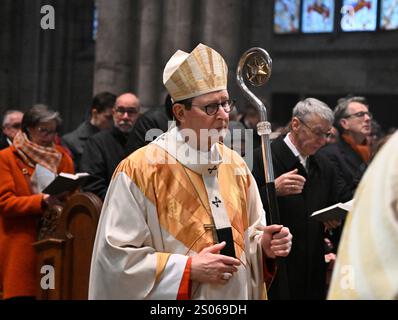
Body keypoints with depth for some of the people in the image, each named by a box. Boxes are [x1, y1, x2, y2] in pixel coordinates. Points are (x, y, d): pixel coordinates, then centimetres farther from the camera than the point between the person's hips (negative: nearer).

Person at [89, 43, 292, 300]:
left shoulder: (235, 165, 1)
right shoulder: (140, 170, -15)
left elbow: (249, 236, 11)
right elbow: (117, 257, -17)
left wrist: (264, 246, -11)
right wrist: (189, 268, -21)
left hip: (238, 294, 5)